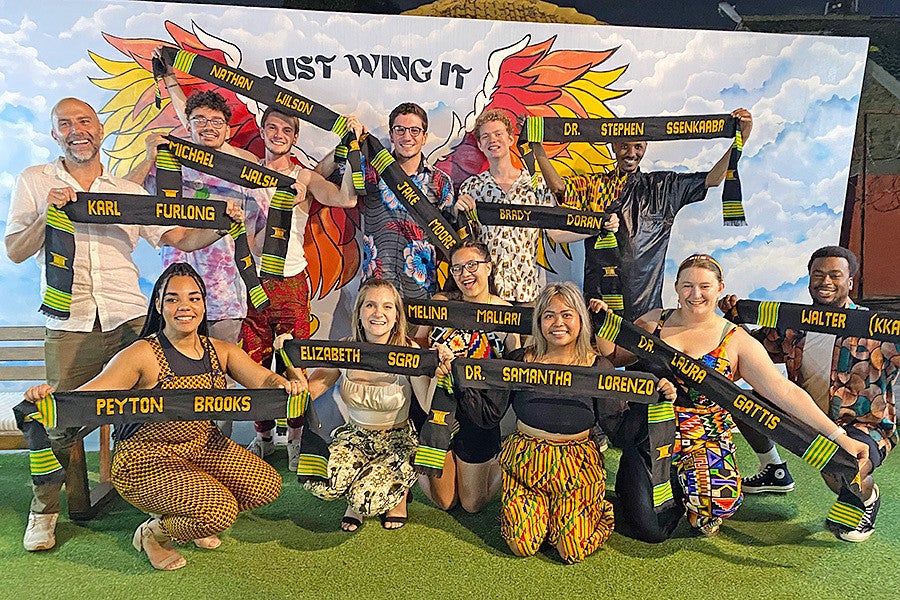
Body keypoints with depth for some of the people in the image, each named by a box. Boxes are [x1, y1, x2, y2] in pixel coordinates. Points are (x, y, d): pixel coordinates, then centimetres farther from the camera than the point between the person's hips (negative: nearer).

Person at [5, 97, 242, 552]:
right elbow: (15, 252, 6)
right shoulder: (34, 181, 10)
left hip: (131, 319, 1)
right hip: (70, 326, -1)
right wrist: (49, 213, -10)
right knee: (61, 422, 1)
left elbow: (181, 239, 9)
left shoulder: (129, 192, 13)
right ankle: (43, 511, 23)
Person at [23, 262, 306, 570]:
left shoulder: (220, 351, -1)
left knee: (267, 484, -4)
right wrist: (50, 397, -46)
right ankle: (152, 533, 8)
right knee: (220, 511, -24)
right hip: (146, 458, -6)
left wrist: (285, 384, -33)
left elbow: (264, 381, -9)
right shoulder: (142, 355, -17)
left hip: (201, 445, 7)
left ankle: (192, 519, 20)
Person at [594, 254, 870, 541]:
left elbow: (785, 392, -8)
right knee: (650, 530, -13)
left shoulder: (736, 342, -2)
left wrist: (838, 436, -16)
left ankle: (687, 488, 5)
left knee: (721, 501, -32)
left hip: (705, 441, -1)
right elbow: (614, 357, 10)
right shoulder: (655, 321, 5)